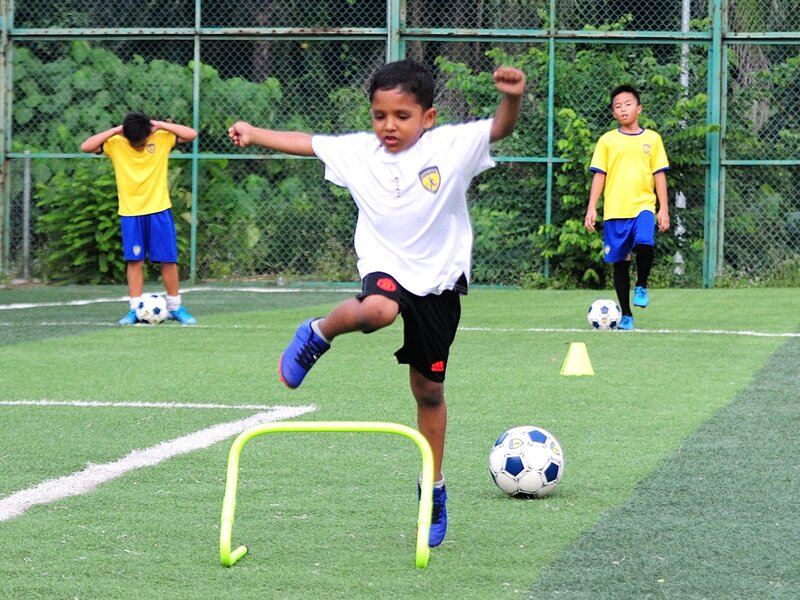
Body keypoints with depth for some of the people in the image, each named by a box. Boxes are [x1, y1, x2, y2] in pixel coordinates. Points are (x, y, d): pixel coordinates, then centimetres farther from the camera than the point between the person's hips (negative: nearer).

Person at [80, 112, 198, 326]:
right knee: (135, 261, 0)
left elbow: (191, 134, -9)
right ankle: (135, 309, 4)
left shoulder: (162, 138, -5)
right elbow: (86, 147, -14)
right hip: (130, 213, 0)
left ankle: (175, 308, 12)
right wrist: (115, 131, -17)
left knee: (168, 260, 2)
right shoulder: (115, 144, -6)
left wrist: (160, 125, -14)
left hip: (159, 211, 0)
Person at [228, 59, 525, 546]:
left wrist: (513, 99, -42)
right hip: (387, 268, 0)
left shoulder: (452, 145, -10)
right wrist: (254, 134, 13)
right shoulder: (359, 151, 0)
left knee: (429, 389, 9)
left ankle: (434, 490, 25)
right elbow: (306, 143, 12)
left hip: (439, 281, 0)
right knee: (377, 309, -39)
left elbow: (501, 128, -22)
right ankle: (318, 336, -6)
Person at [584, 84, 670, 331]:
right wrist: (591, 208, -2)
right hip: (614, 210, 1)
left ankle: (641, 287, -2)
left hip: (643, 206, -1)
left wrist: (664, 209, 2)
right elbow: (599, 175, 6)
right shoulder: (607, 140, 7)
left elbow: (659, 174, 8)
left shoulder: (652, 139, 7)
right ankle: (626, 315, 12)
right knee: (619, 261, 3)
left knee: (644, 243, -28)